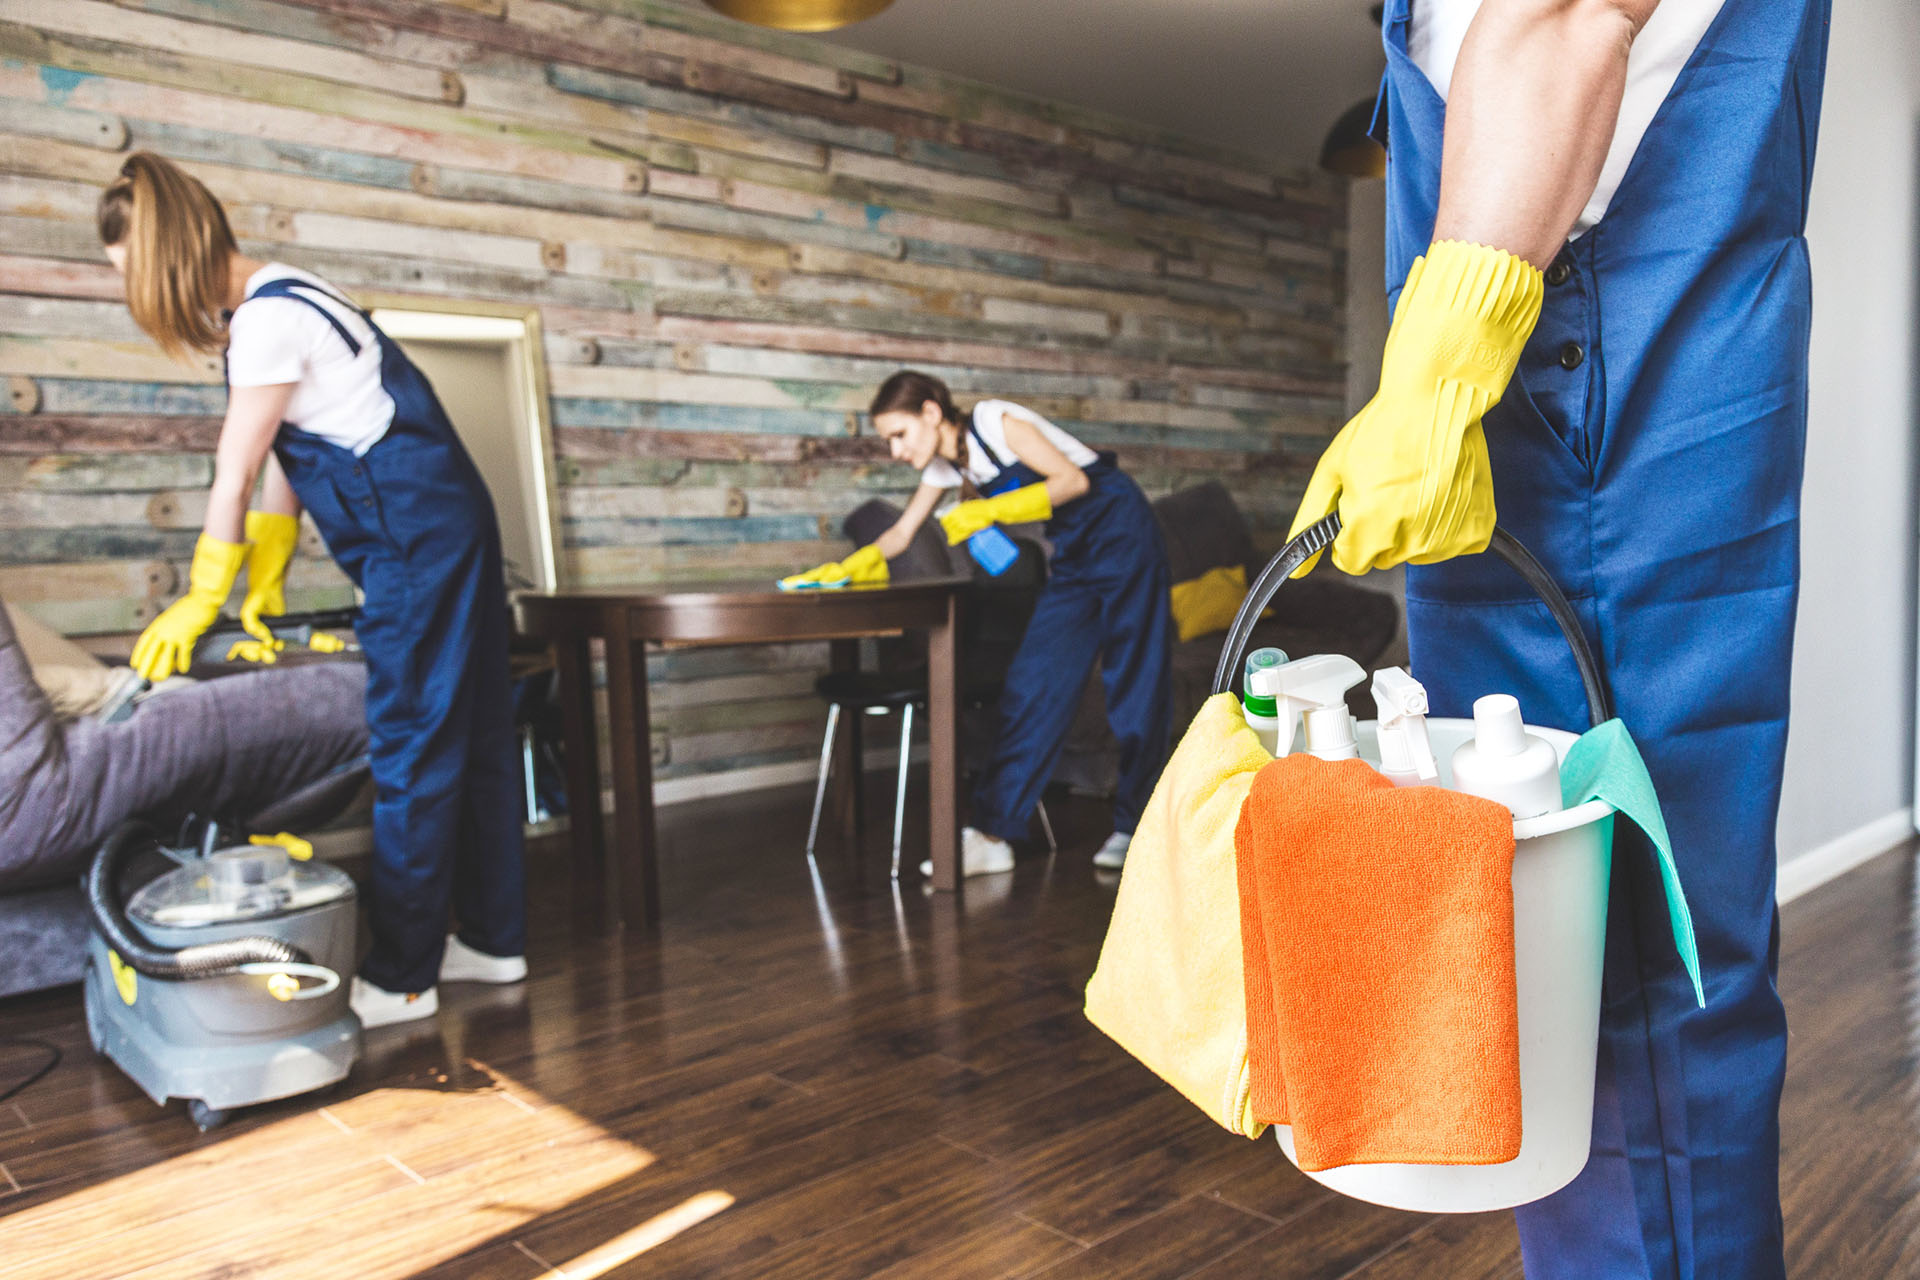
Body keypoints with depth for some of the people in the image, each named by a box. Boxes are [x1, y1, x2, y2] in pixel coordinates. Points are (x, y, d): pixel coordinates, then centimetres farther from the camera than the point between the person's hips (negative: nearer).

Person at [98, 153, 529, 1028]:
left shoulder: (269, 319, -15)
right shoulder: (276, 302, 15)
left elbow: (234, 477, -11)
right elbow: (280, 465, 16)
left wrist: (198, 603, -1)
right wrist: (265, 587, 17)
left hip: (418, 540, -10)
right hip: (447, 530, 10)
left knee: (412, 748, -5)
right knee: (471, 735, 11)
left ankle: (402, 980, 3)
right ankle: (495, 940, 21)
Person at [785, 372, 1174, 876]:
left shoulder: (996, 420, -17)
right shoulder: (944, 467, 5)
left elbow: (1073, 479, -22)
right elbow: (898, 536, 10)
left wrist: (990, 510, -25)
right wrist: (841, 571, -2)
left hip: (1119, 526, -7)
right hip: (1073, 550, 7)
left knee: (1134, 679, -4)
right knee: (1033, 681, -3)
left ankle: (1135, 828, 6)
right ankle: (992, 833, -5)